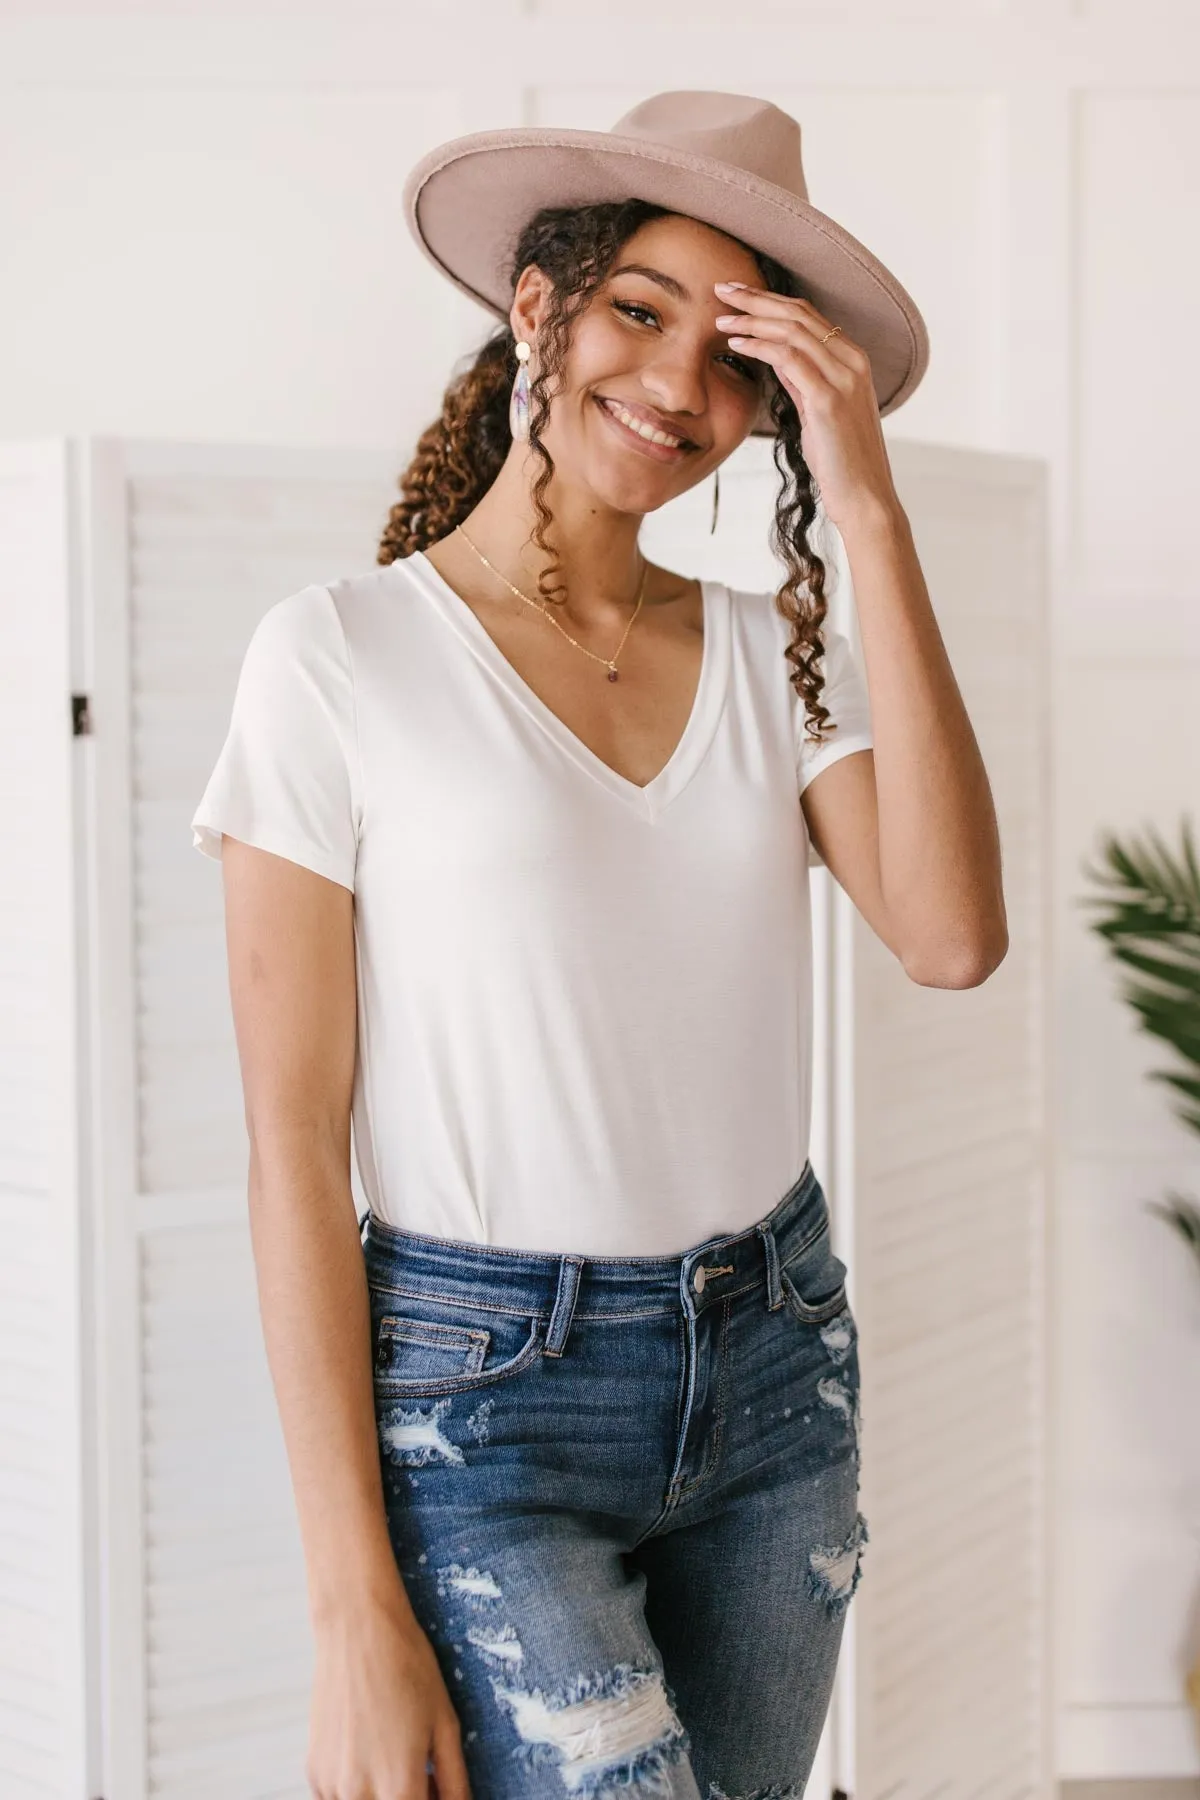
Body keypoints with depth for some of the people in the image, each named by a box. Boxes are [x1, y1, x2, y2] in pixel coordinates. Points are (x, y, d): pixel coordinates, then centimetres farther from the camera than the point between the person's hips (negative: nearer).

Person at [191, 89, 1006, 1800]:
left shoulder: (773, 654, 6)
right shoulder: (343, 653, -8)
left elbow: (953, 938, -12)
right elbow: (294, 1142, -10)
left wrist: (872, 521, -12)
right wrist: (356, 1612, -13)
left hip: (777, 1360, 5)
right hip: (486, 1399, -5)